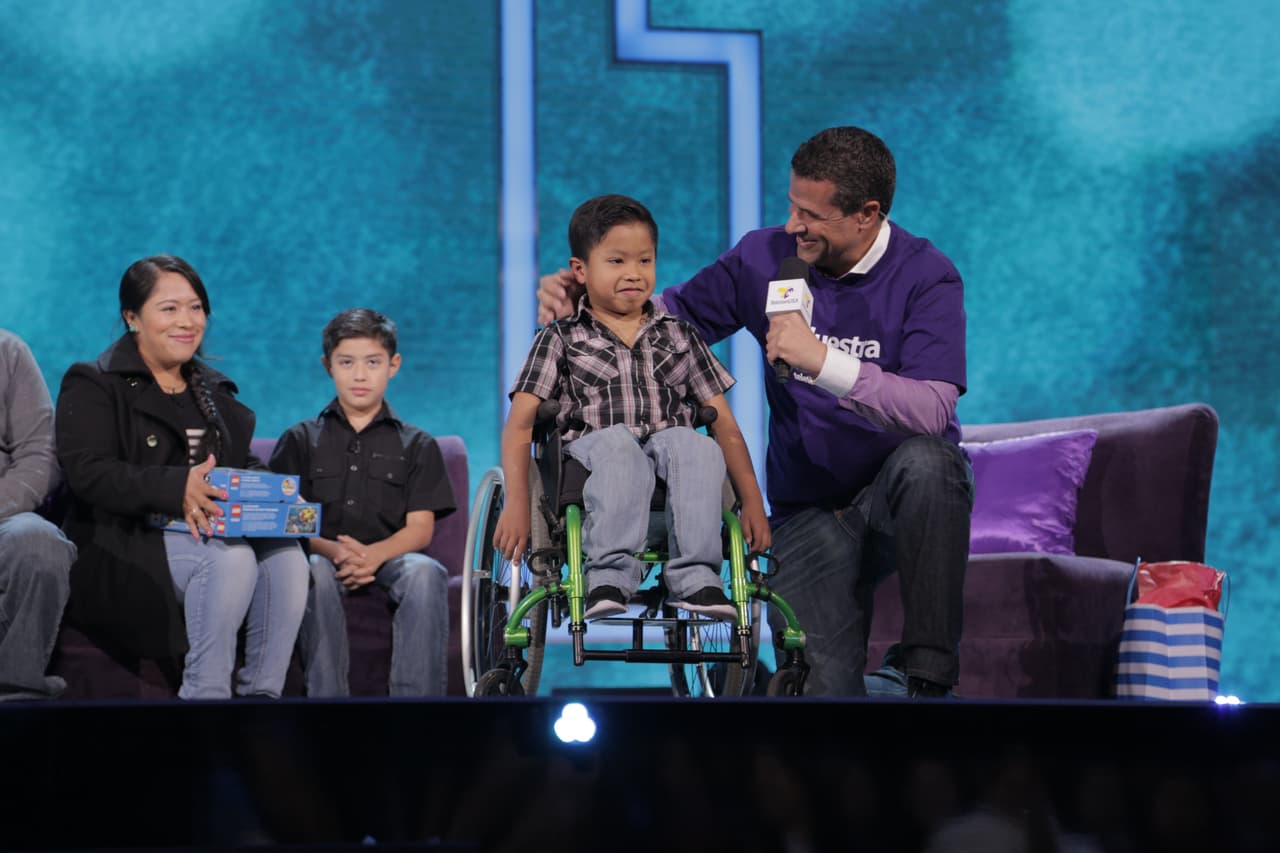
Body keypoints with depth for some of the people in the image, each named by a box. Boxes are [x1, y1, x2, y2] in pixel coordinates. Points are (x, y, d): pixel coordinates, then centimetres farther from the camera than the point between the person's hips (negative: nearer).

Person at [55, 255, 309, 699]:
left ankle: (262, 694, -24)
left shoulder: (214, 390, 24)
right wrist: (177, 488, -28)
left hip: (212, 534, 6)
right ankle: (204, 693, -28)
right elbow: (88, 472, -13)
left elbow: (243, 464, 21)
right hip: (127, 545, -6)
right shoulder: (93, 386, 2)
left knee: (286, 555, -26)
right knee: (231, 558, -33)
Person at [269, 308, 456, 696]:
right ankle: (326, 697, -40)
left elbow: (420, 528, 5)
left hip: (390, 558, 0)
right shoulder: (300, 441, 19)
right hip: (322, 556, 0)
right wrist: (332, 550, -18)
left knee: (426, 572, -34)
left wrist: (374, 554, -19)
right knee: (314, 572, -36)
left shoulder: (417, 445, 18)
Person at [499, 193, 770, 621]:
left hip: (669, 446, 2)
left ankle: (695, 578, -37)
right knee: (618, 444, -37)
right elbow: (520, 424, 6)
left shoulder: (679, 337, 22)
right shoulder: (561, 339, 15)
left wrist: (752, 500, 6)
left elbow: (724, 422, 17)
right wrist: (517, 500, -9)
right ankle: (609, 575, -43)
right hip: (590, 452, -2)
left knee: (695, 445, -34)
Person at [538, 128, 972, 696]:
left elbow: (931, 411, -26)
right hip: (810, 509, 1)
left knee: (926, 459, -39)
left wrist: (824, 361, -36)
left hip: (903, 498, -1)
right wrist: (577, 301, -7)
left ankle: (928, 669, -27)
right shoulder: (766, 257, 1)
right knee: (823, 688, -20)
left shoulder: (927, 276, -11)